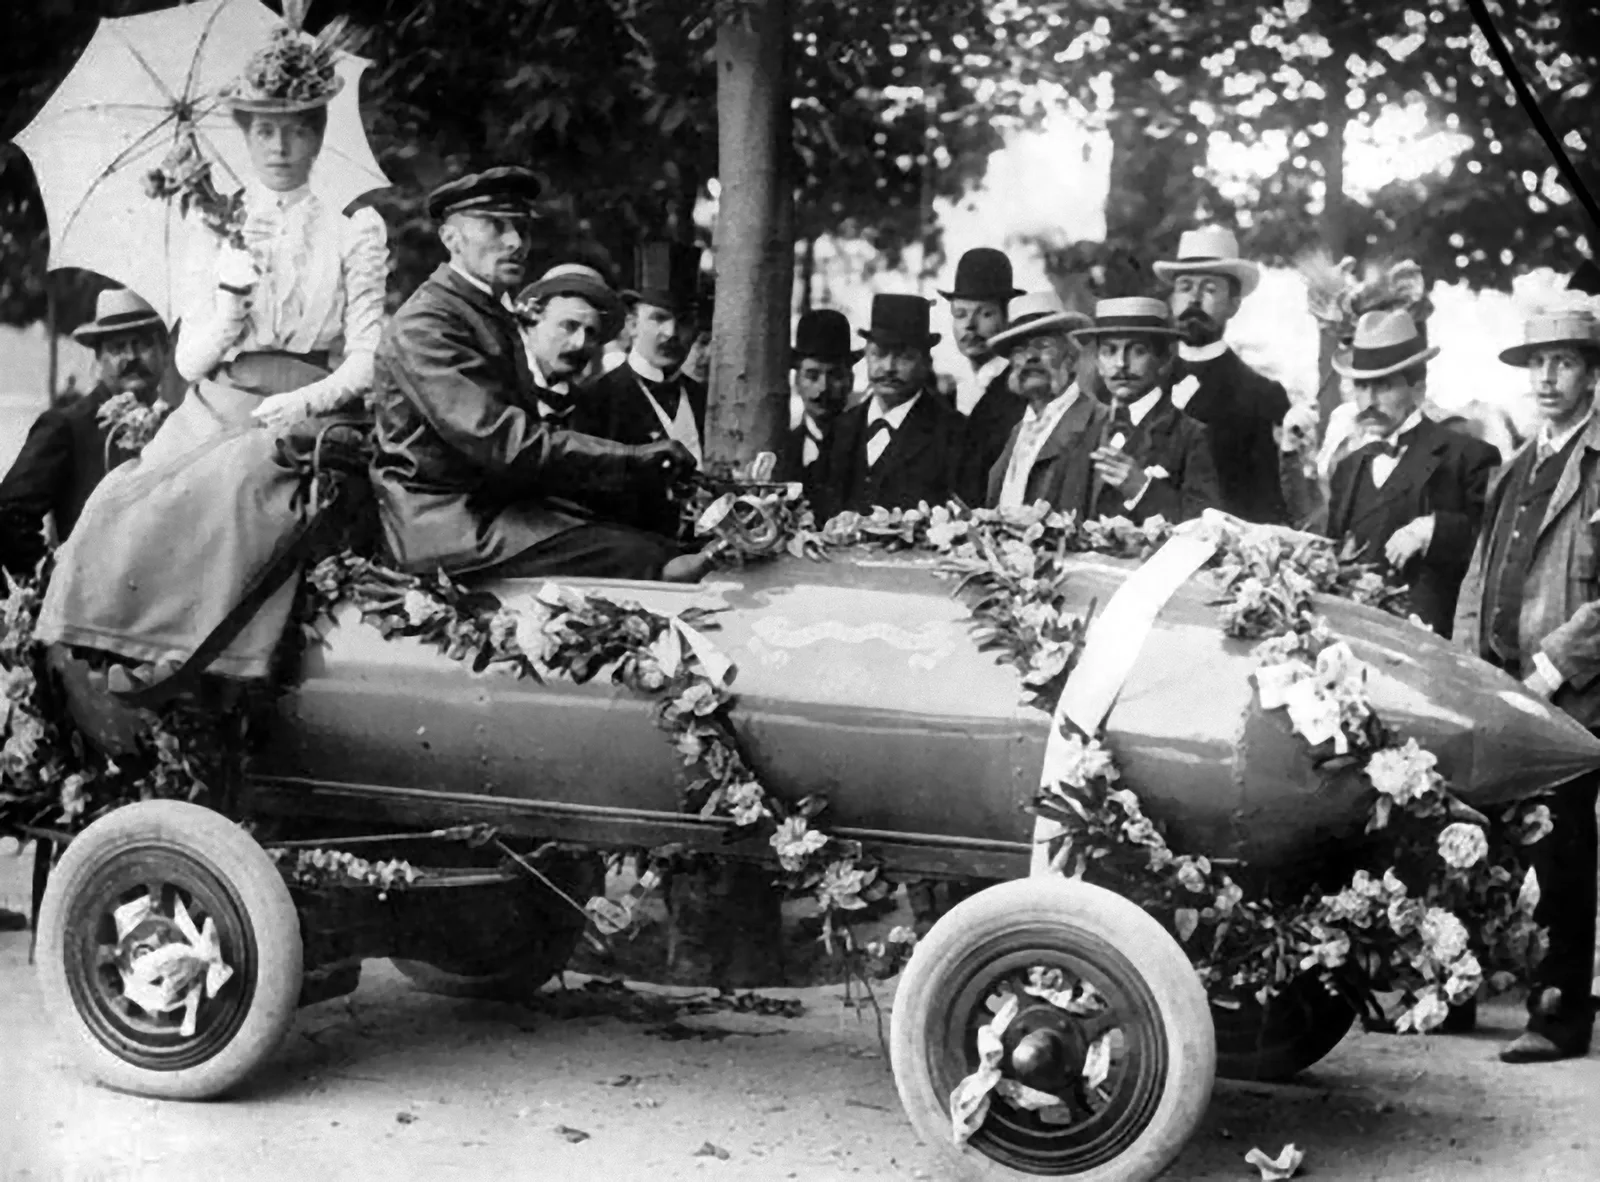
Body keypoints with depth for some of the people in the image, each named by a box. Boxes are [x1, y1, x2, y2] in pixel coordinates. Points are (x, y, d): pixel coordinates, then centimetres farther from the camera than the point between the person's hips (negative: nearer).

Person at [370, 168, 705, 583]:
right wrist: (635, 460, -20)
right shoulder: (425, 325, -12)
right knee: (638, 556, -25)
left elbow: (523, 433, 13)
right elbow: (503, 443, -21)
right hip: (450, 524, -9)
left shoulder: (493, 316, 21)